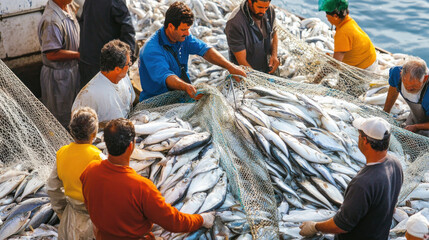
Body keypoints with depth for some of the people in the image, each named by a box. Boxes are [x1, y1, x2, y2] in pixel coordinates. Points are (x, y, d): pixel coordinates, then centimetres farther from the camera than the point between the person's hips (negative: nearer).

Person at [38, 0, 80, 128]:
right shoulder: (51, 20, -31)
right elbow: (52, 54, -31)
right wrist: (79, 55, -23)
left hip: (71, 68, 10)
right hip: (58, 75, -9)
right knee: (61, 117, 9)